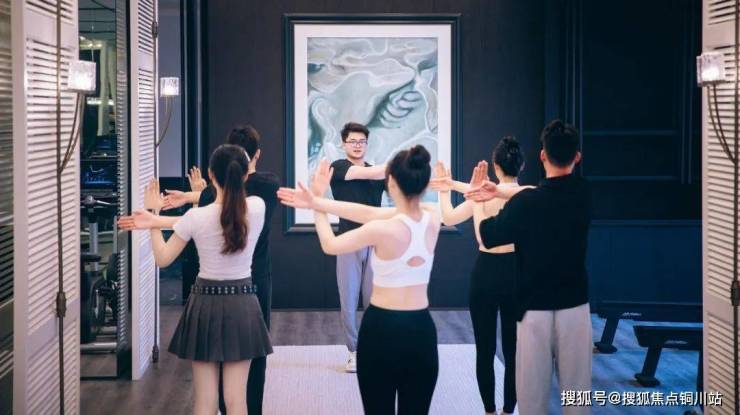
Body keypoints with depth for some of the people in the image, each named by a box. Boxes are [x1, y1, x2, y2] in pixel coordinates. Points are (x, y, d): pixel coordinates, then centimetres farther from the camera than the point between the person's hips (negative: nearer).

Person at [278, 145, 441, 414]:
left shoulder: (381, 230, -18)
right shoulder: (432, 218, -5)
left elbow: (330, 245, -1)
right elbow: (369, 213, 0)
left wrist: (317, 204, 13)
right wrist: (316, 202, 2)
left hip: (381, 330, -4)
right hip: (421, 331, 4)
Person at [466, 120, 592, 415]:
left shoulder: (526, 202, -15)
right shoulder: (582, 193, -3)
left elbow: (487, 236, -1)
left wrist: (478, 201, 13)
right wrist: (500, 192, 6)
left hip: (535, 306, -3)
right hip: (574, 304, 3)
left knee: (533, 390, 5)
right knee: (576, 387, 8)